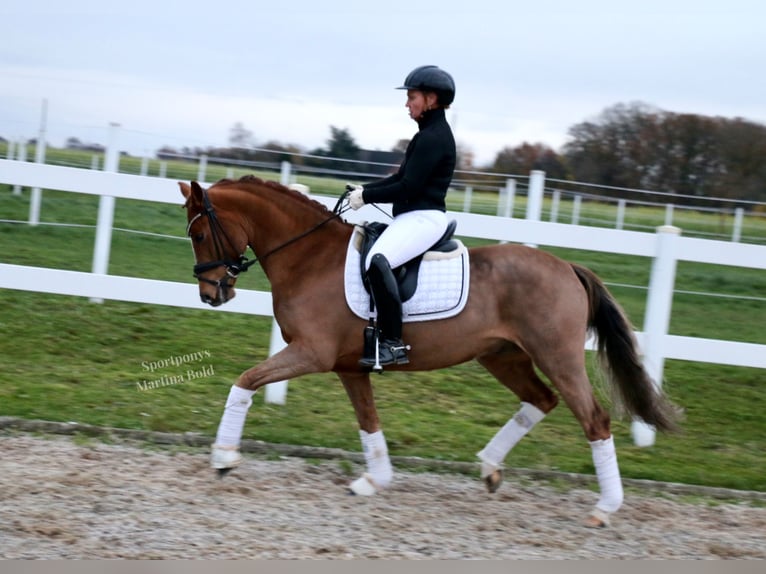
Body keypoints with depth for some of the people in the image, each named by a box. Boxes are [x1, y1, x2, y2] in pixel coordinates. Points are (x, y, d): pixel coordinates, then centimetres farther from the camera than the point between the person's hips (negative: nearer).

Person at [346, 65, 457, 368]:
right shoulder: (429, 133, 18)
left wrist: (367, 196, -11)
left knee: (377, 261, -33)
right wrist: (364, 189, 9)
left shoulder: (434, 137, -15)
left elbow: (408, 187, -19)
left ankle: (393, 343, -33)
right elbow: (401, 178, 21)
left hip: (424, 218, -12)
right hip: (412, 217, 12)